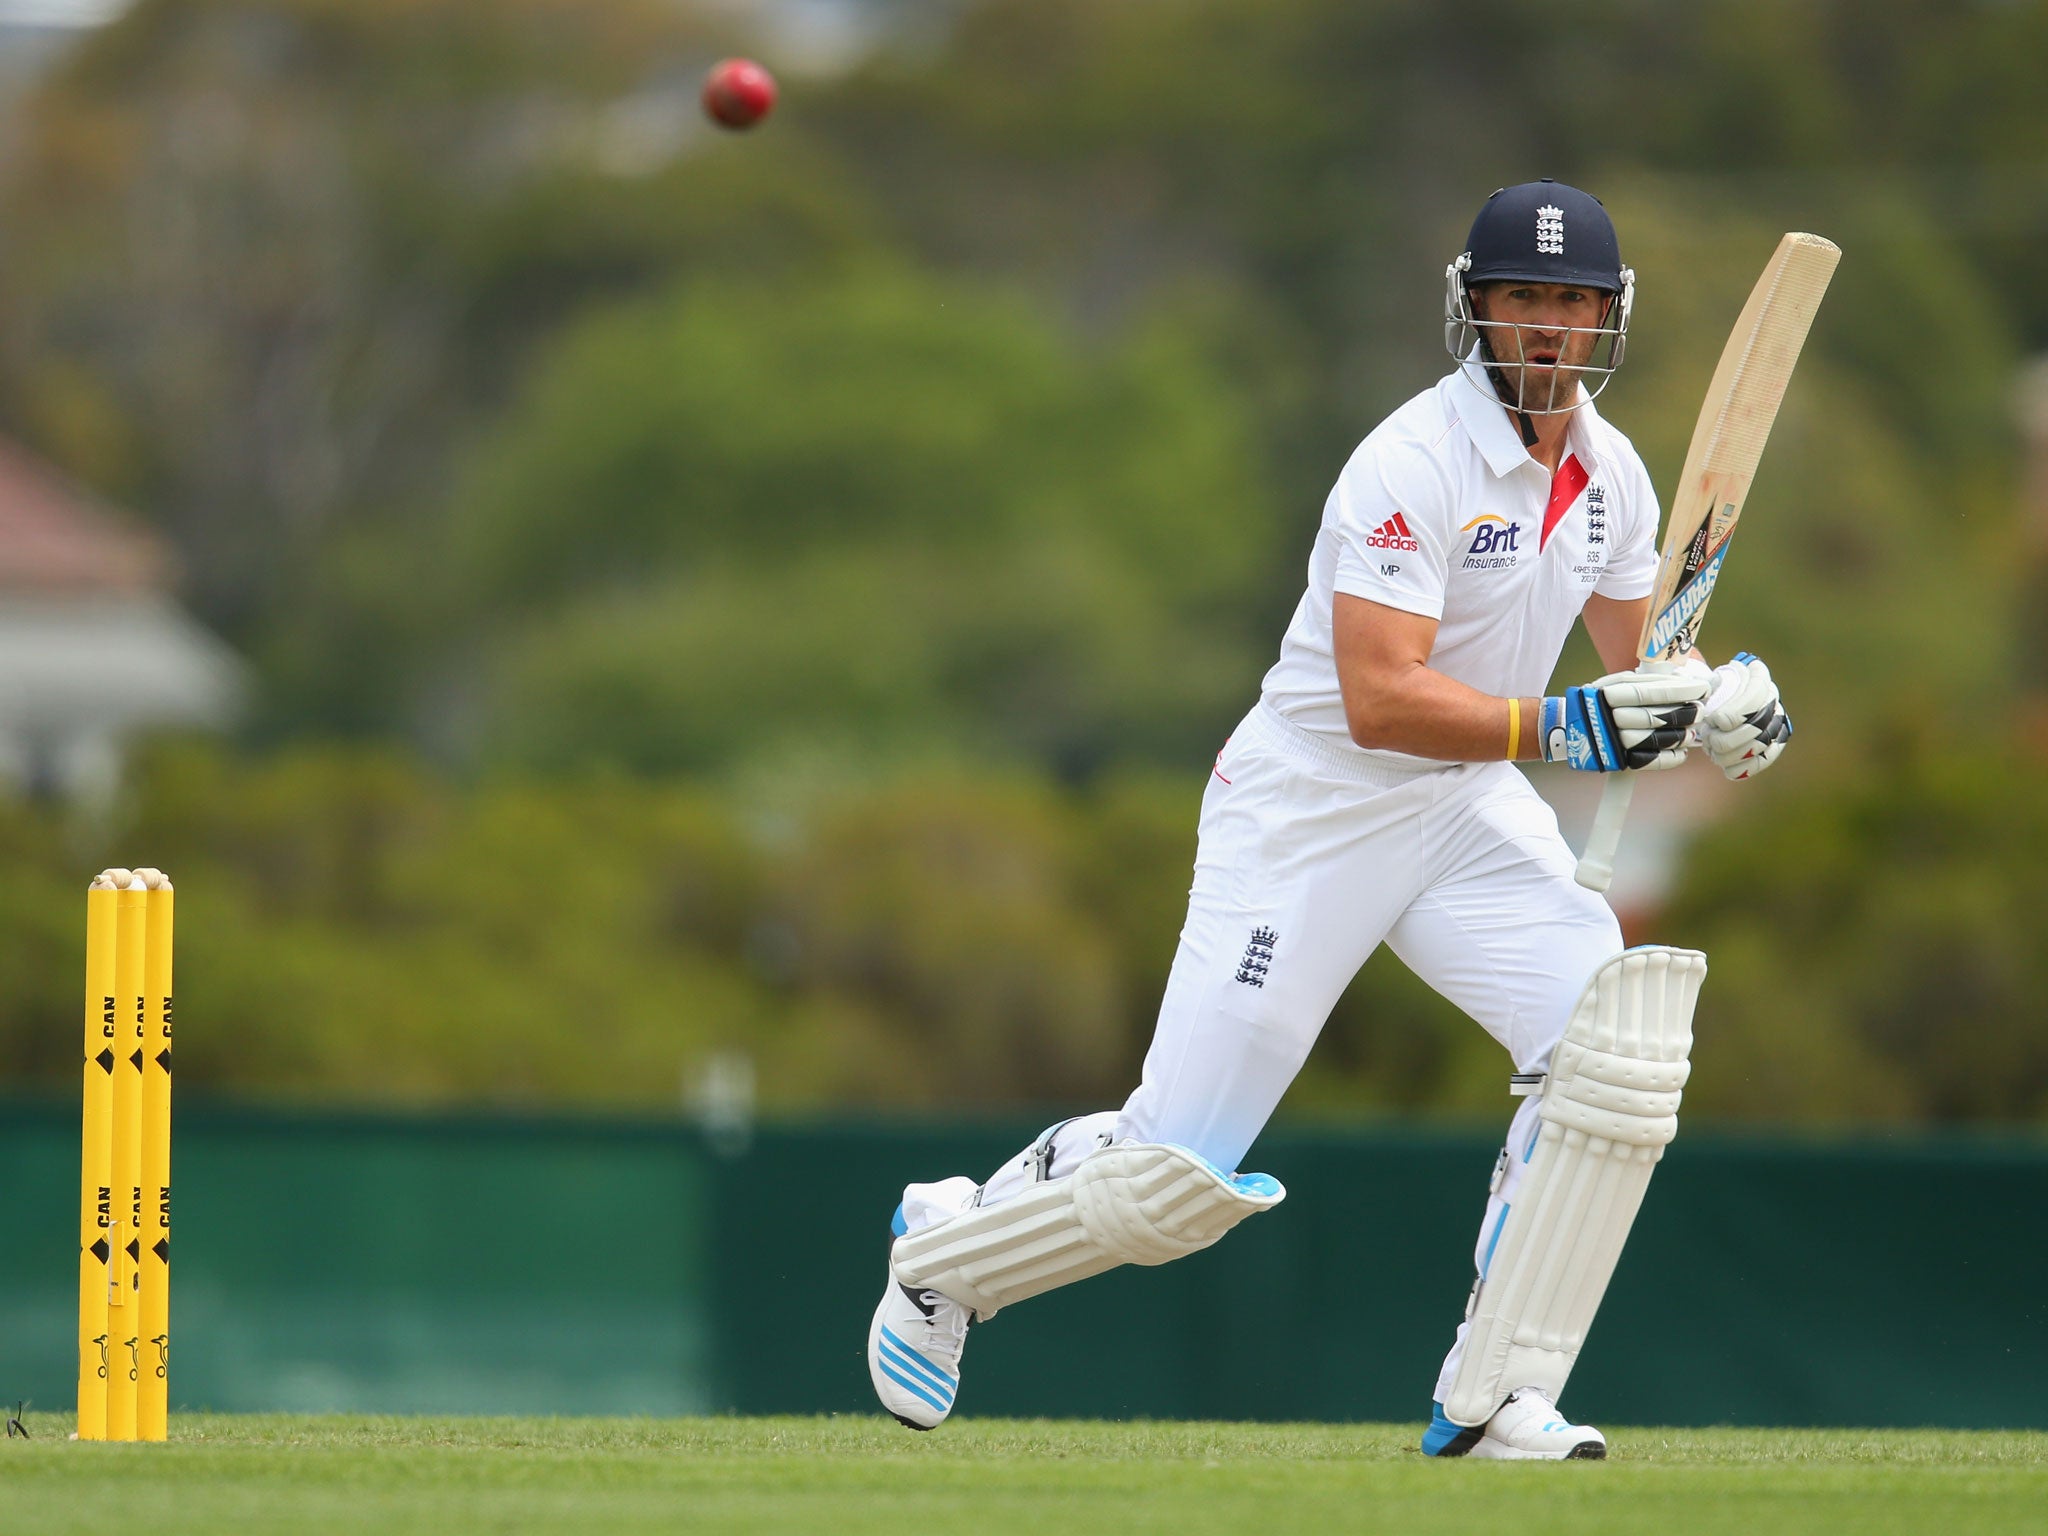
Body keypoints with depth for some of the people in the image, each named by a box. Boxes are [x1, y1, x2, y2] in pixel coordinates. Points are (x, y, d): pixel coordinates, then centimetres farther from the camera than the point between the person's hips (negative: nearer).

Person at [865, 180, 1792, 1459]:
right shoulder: (1416, 464, -22)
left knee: (1619, 1040, -18)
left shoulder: (1612, 475, 2)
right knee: (1179, 1175, -5)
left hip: (1469, 817, 7)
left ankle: (1495, 1401, -11)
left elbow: (1636, 670, 13)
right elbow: (1380, 700, -29)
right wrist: (1562, 727, -35)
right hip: (1309, 813, -6)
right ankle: (940, 1254, 25)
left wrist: (1719, 704, -9)